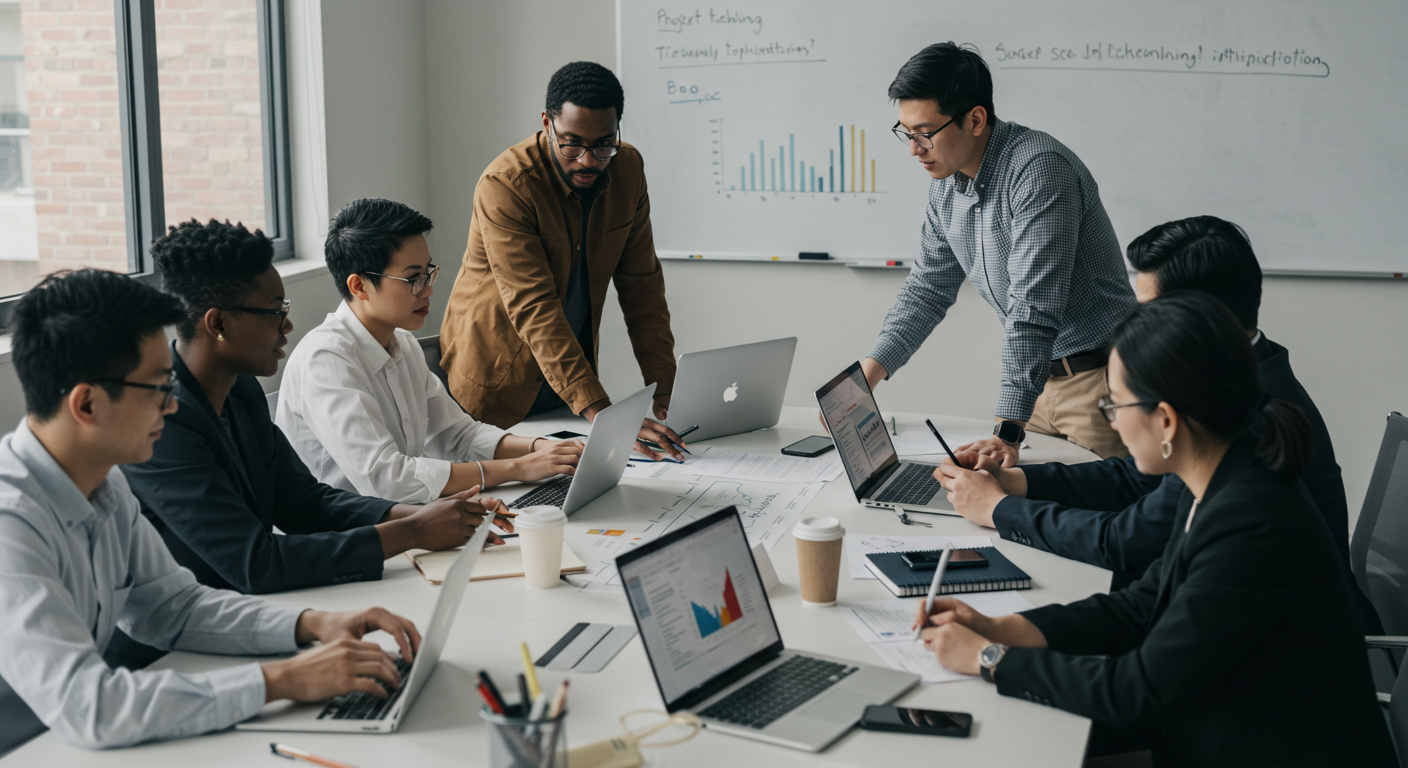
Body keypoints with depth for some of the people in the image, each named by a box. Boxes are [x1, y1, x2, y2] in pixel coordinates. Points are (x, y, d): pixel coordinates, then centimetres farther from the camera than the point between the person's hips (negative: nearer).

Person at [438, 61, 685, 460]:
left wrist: (663, 391, -9)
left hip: (571, 370, 5)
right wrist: (601, 414, -39)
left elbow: (642, 285, 1)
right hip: (496, 380, -5)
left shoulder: (627, 168, -5)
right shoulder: (504, 186, -25)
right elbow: (534, 310, -31)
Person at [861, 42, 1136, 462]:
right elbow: (927, 288, 13)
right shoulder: (946, 184, 4)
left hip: (1096, 375, -7)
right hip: (1037, 376, 8)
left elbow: (1033, 308, -29)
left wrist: (1008, 431, -33)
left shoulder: (1039, 169, -24)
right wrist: (866, 375, 1)